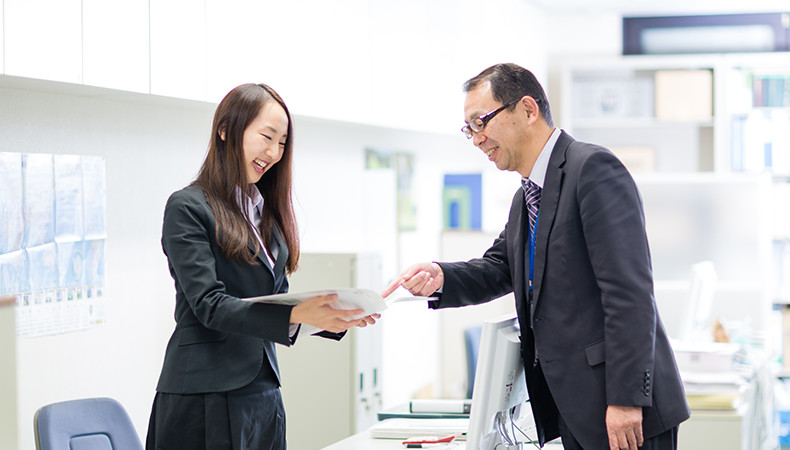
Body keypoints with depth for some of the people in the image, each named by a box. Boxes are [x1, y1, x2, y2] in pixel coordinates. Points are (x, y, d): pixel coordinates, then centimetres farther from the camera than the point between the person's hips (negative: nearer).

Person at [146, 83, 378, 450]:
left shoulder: (267, 211, 16)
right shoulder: (188, 208, -7)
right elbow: (209, 305, -16)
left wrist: (334, 317, -2)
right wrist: (297, 315, -27)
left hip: (263, 391, 7)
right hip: (206, 396, -7)